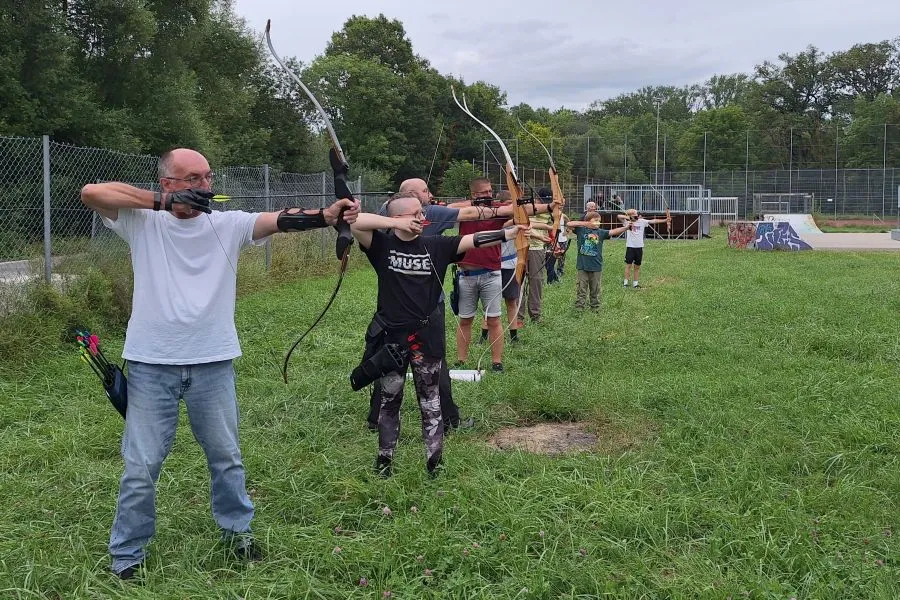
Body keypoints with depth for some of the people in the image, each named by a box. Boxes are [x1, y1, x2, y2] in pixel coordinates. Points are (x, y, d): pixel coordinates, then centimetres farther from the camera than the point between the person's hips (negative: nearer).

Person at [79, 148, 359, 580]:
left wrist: (326, 215, -33)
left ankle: (237, 529, 39)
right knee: (141, 467, 8)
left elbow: (278, 220, -15)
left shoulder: (227, 224, -1)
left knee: (226, 456, 18)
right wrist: (164, 202, -18)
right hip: (152, 365, -1)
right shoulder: (143, 222, -2)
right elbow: (91, 192, -15)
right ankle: (126, 557, 25)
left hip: (213, 364, 2)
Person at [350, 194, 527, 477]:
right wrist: (395, 224, -23)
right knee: (389, 401, 15)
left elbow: (474, 239, -6)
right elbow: (353, 221, -21)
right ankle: (384, 459, 30)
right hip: (390, 336, -1)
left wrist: (511, 232, -12)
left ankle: (435, 464, 17)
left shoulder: (435, 245, -1)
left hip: (426, 337, 1)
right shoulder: (382, 245, -7)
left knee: (430, 403, 9)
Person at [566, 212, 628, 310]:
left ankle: (595, 308, 23)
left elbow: (614, 232, -7)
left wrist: (626, 227, -21)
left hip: (596, 267, 2)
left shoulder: (601, 232, 4)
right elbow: (569, 224, -11)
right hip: (582, 266, -2)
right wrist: (584, 223, -15)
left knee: (595, 291, 13)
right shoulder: (581, 229, 0)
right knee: (581, 290, 4)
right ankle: (578, 308, 11)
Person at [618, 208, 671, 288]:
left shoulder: (642, 221, 4)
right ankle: (625, 282, 5)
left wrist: (665, 220, -9)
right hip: (630, 247, -3)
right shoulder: (627, 222, -2)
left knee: (637, 267, 8)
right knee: (628, 265, -1)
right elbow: (619, 216, -13)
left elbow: (653, 221, -2)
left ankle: (635, 283, 15)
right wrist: (629, 218, -13)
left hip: (639, 247, 3)